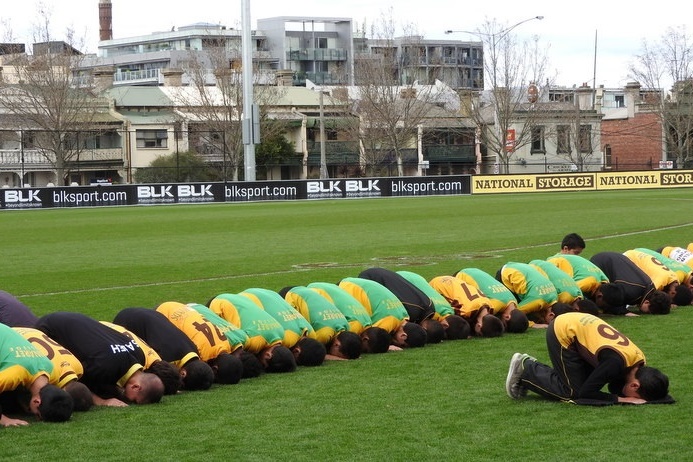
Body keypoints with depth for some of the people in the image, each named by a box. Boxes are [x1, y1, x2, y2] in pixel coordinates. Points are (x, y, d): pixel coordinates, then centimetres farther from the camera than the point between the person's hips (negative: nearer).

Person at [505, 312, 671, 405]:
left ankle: (532, 366, 17)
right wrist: (621, 399, -25)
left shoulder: (639, 362, -10)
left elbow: (615, 387, 6)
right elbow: (586, 393, -26)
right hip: (563, 332, -8)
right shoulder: (616, 361, -33)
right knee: (572, 392, -10)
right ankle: (526, 370, 6)